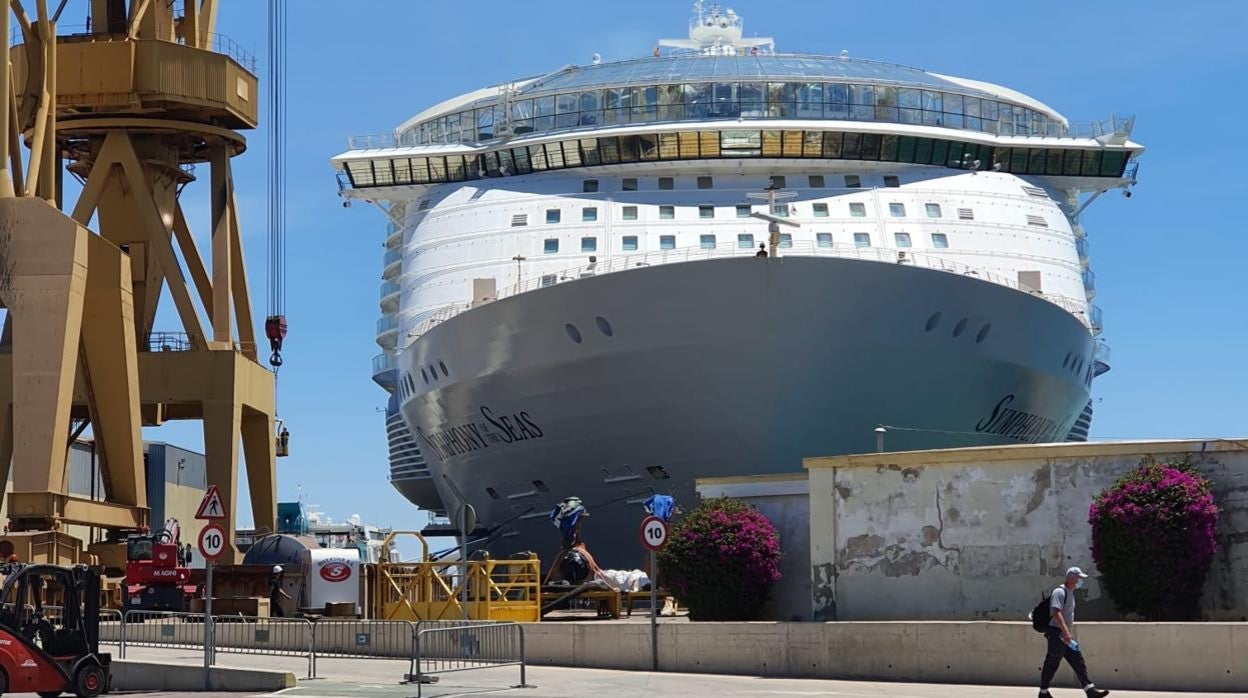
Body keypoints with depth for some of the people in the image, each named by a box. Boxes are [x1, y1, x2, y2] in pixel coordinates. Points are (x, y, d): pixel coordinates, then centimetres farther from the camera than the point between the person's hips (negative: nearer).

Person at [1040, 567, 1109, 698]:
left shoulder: (1070, 593, 16)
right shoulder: (1059, 592, -15)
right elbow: (1056, 613, -27)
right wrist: (1065, 632, -35)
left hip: (1066, 635, 9)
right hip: (1057, 634, -9)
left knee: (1079, 662, 3)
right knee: (1051, 665, -1)